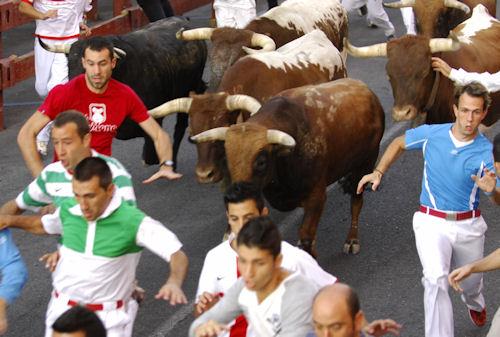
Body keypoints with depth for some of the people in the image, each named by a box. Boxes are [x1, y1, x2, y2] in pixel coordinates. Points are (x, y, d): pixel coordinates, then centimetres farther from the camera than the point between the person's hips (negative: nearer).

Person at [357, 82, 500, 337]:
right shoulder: (431, 134, -11)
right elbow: (399, 143, 10)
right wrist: (378, 172, 3)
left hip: (468, 226, 2)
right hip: (432, 222, -1)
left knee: (470, 281, 25)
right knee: (436, 280, -27)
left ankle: (474, 304, 62)